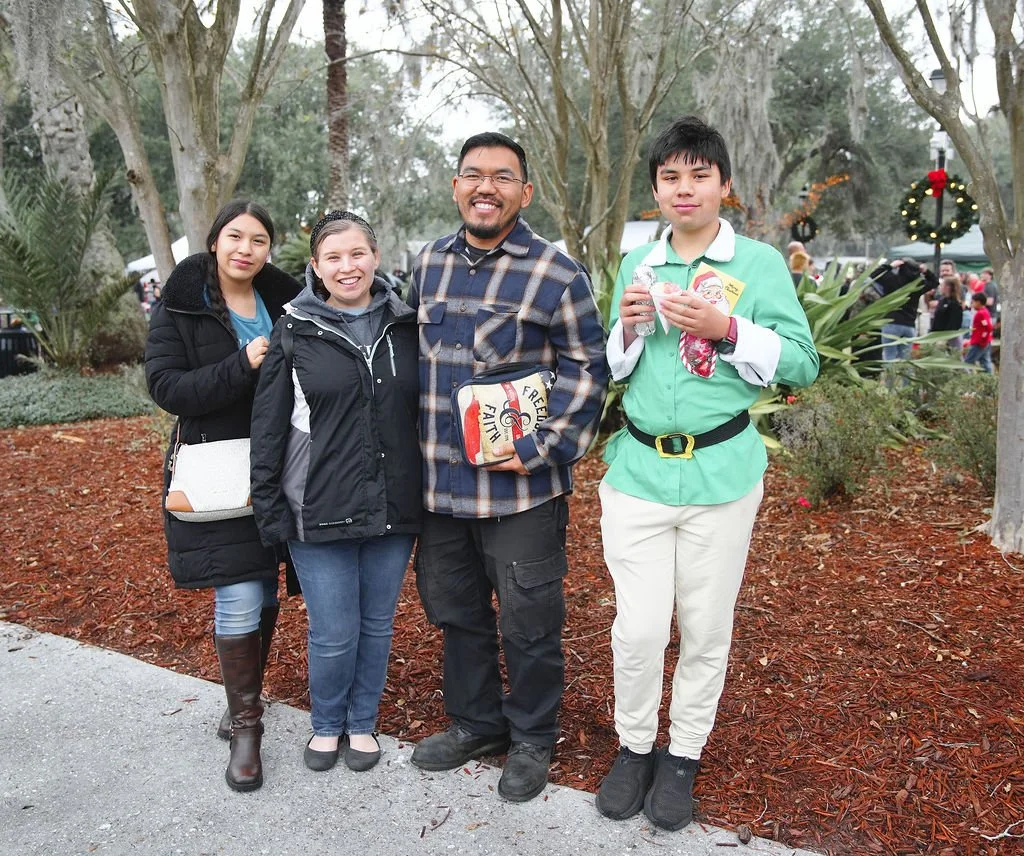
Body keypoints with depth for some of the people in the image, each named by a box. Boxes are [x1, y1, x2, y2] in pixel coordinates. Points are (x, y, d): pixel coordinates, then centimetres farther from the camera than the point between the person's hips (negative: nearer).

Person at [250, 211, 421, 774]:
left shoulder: (405, 326, 4)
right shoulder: (294, 333, -2)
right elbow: (268, 430, -2)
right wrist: (269, 511, -5)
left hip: (392, 508, 3)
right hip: (319, 511, -2)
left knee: (377, 624, 14)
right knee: (334, 632, 4)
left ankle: (362, 722, 36)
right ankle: (326, 725, 31)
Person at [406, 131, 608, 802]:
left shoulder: (557, 274, -8)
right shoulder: (430, 263, 9)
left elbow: (587, 367, -8)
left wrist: (543, 448, -17)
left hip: (521, 488, -6)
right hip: (440, 482, 6)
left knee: (529, 621, 7)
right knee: (454, 608, 19)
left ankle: (532, 740, 30)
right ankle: (476, 721, 40)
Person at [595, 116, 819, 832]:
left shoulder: (760, 263, 0)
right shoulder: (637, 266, 10)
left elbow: (802, 365, -5)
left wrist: (726, 328, -18)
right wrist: (627, 328, -5)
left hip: (721, 472, -2)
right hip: (638, 471, 2)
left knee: (706, 628, 9)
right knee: (638, 628, 1)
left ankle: (684, 757, 30)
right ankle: (635, 746, 25)